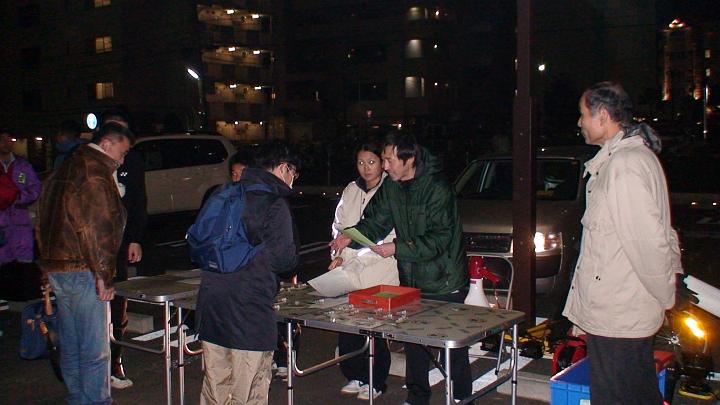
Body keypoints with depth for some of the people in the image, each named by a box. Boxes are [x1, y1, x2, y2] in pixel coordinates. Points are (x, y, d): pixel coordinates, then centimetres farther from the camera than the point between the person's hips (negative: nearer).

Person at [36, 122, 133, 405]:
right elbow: (97, 229, -21)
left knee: (71, 346, 18)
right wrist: (103, 275, -17)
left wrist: (49, 268, 23)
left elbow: (44, 224, 22)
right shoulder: (96, 173, -14)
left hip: (55, 269, 10)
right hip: (82, 272, -10)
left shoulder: (63, 170, 17)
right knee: (94, 350, -3)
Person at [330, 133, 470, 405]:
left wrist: (397, 248, -24)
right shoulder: (391, 188, 3)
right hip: (412, 280, 6)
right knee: (414, 343, 14)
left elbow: (439, 239, -23)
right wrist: (350, 235, -9)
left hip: (444, 283, -6)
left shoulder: (437, 189, -20)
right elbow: (376, 221, 7)